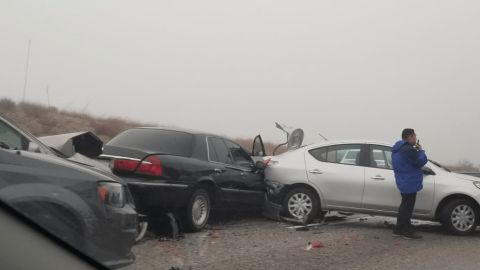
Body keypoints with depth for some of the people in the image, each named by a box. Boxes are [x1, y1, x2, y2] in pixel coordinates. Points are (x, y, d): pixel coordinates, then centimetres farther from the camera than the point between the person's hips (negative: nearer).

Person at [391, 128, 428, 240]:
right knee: (407, 207, -3)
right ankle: (408, 231, 3)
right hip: (410, 183, -10)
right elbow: (421, 161, -20)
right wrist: (420, 150, -3)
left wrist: (416, 150, 6)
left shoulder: (397, 148, 12)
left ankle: (398, 230, 23)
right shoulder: (408, 149, -21)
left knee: (405, 205, 18)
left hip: (403, 182, 10)